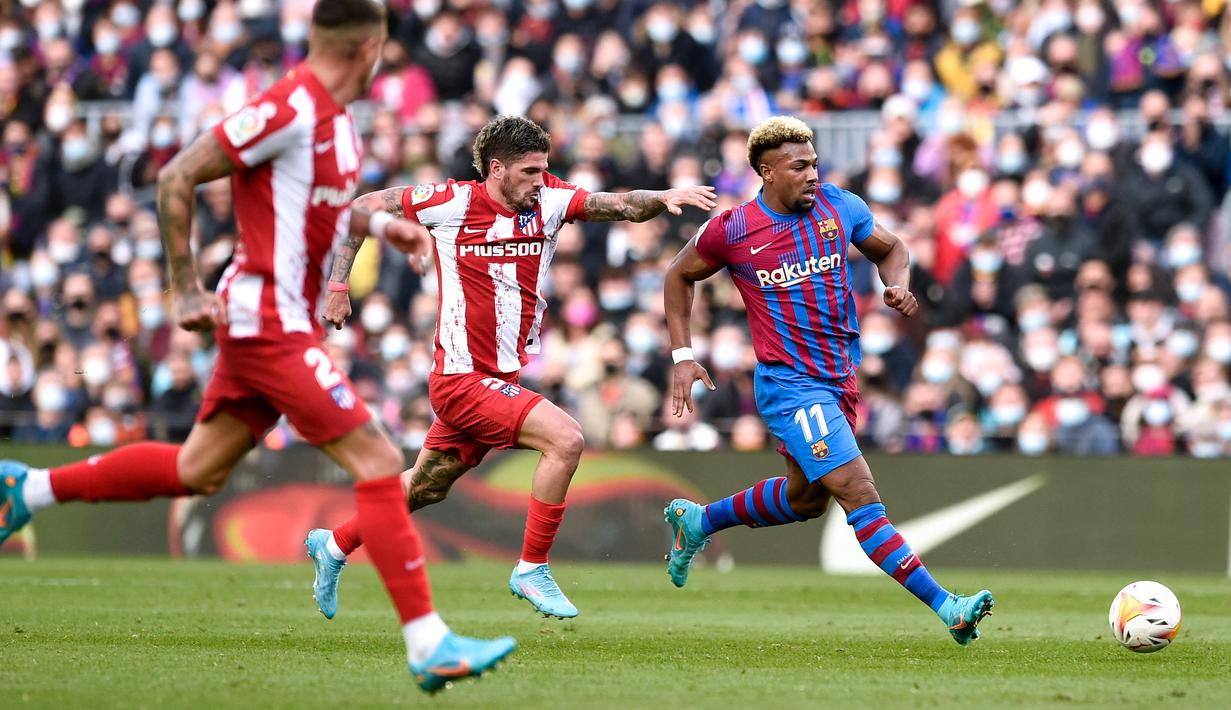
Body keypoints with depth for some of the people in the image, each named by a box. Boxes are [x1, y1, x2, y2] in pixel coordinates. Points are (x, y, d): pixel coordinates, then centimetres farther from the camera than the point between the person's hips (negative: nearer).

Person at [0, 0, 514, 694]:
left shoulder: (336, 115, 9)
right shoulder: (290, 108, -19)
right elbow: (177, 178, -16)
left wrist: (378, 223, 11)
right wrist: (187, 289, -14)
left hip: (281, 320, 10)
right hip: (268, 321, -10)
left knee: (196, 471, 17)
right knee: (378, 460, -13)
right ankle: (430, 645, -13)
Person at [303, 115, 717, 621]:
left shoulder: (549, 200, 0)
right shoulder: (450, 202, -11)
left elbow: (621, 205, -11)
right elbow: (362, 210, -1)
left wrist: (662, 197, -31)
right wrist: (338, 285, -5)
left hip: (505, 378, 7)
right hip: (462, 377, -7)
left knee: (426, 488, 21)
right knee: (565, 439, -21)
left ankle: (334, 545, 41)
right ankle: (532, 570, -11)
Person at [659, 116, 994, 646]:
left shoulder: (838, 206, -1)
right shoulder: (732, 230, -10)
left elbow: (890, 249, 16)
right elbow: (679, 277, 8)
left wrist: (898, 285, -7)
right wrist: (682, 356, 2)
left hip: (841, 378, 7)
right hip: (790, 387, -7)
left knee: (805, 499, 23)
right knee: (861, 497, -16)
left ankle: (696, 521, 45)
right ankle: (947, 609, -22)